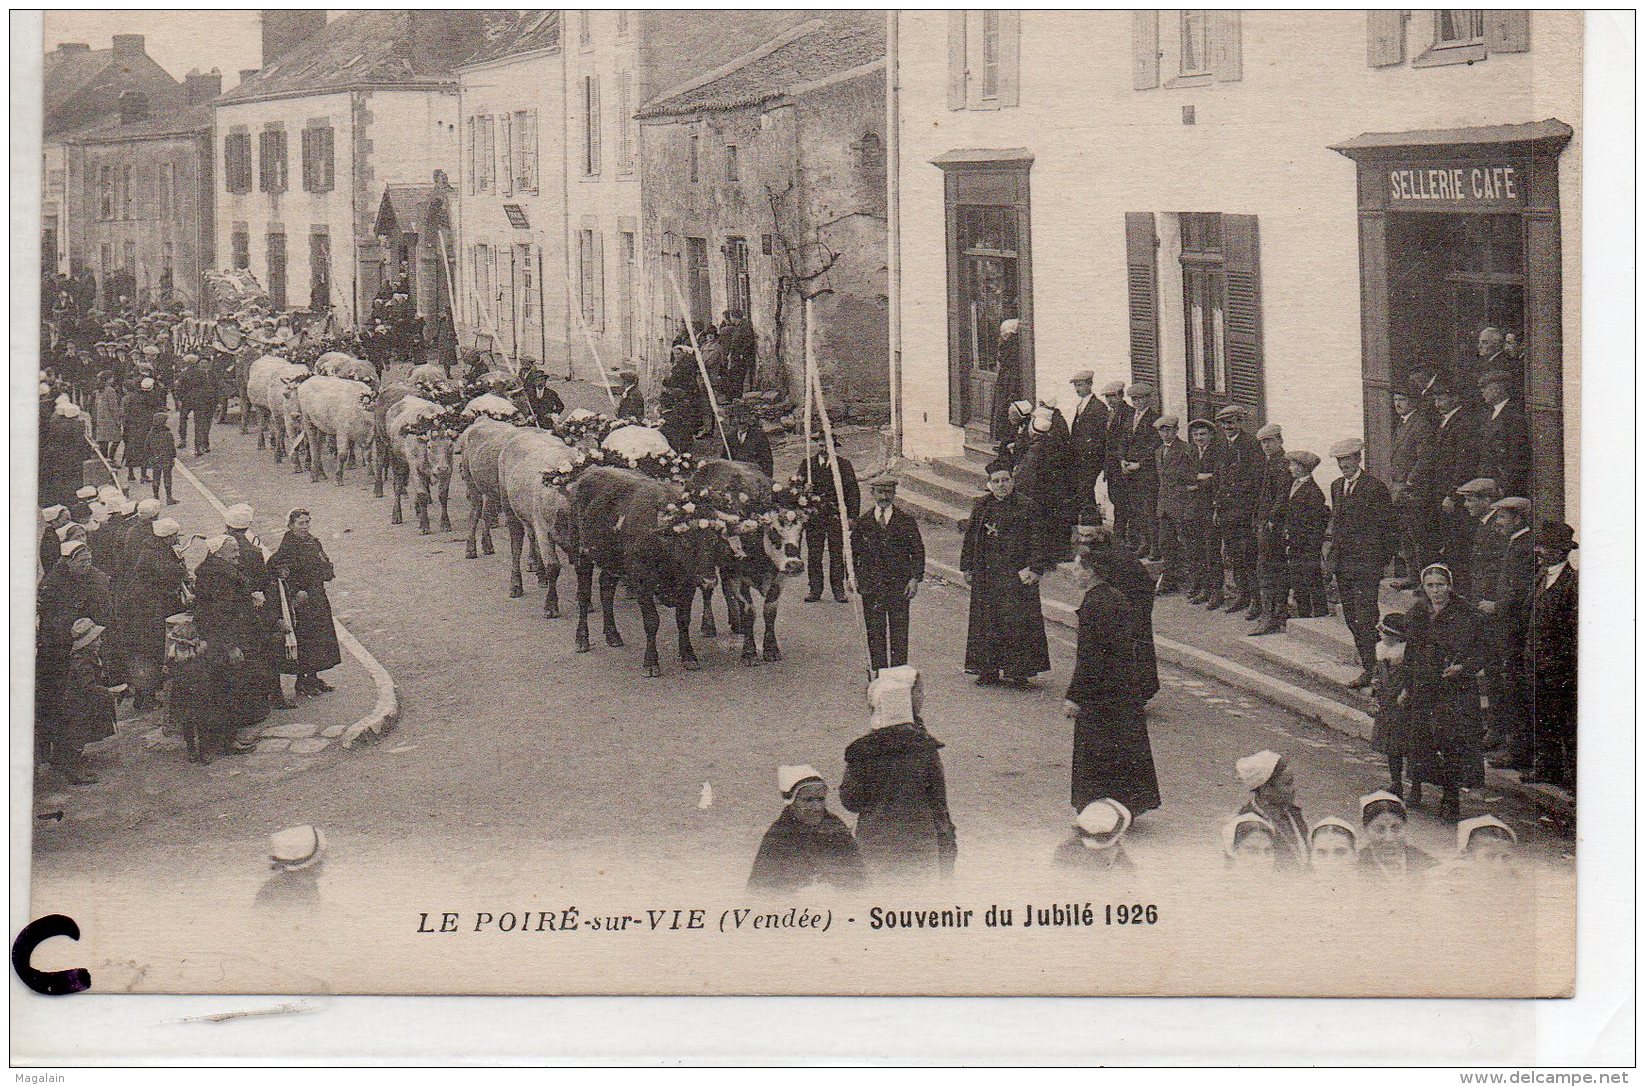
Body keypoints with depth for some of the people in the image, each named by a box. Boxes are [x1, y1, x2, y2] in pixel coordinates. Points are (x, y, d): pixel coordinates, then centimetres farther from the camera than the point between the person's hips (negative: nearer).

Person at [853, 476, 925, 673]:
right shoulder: (863, 522, 6)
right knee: (875, 633, 3)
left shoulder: (906, 520, 2)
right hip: (871, 586, 1)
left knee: (899, 633, 1)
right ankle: (879, 671, 11)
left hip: (899, 585, -1)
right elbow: (853, 550, 13)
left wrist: (915, 578, -5)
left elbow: (918, 551, 3)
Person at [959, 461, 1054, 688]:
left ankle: (1019, 672, 0)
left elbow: (1037, 541, -4)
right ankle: (988, 671, 13)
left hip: (1016, 574, -4)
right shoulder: (981, 507, 9)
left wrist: (1035, 569, -12)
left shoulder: (1026, 508, -3)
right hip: (985, 574, 4)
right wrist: (967, 567, 11)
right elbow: (970, 538, 15)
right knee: (986, 620, 6)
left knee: (1017, 621, -6)